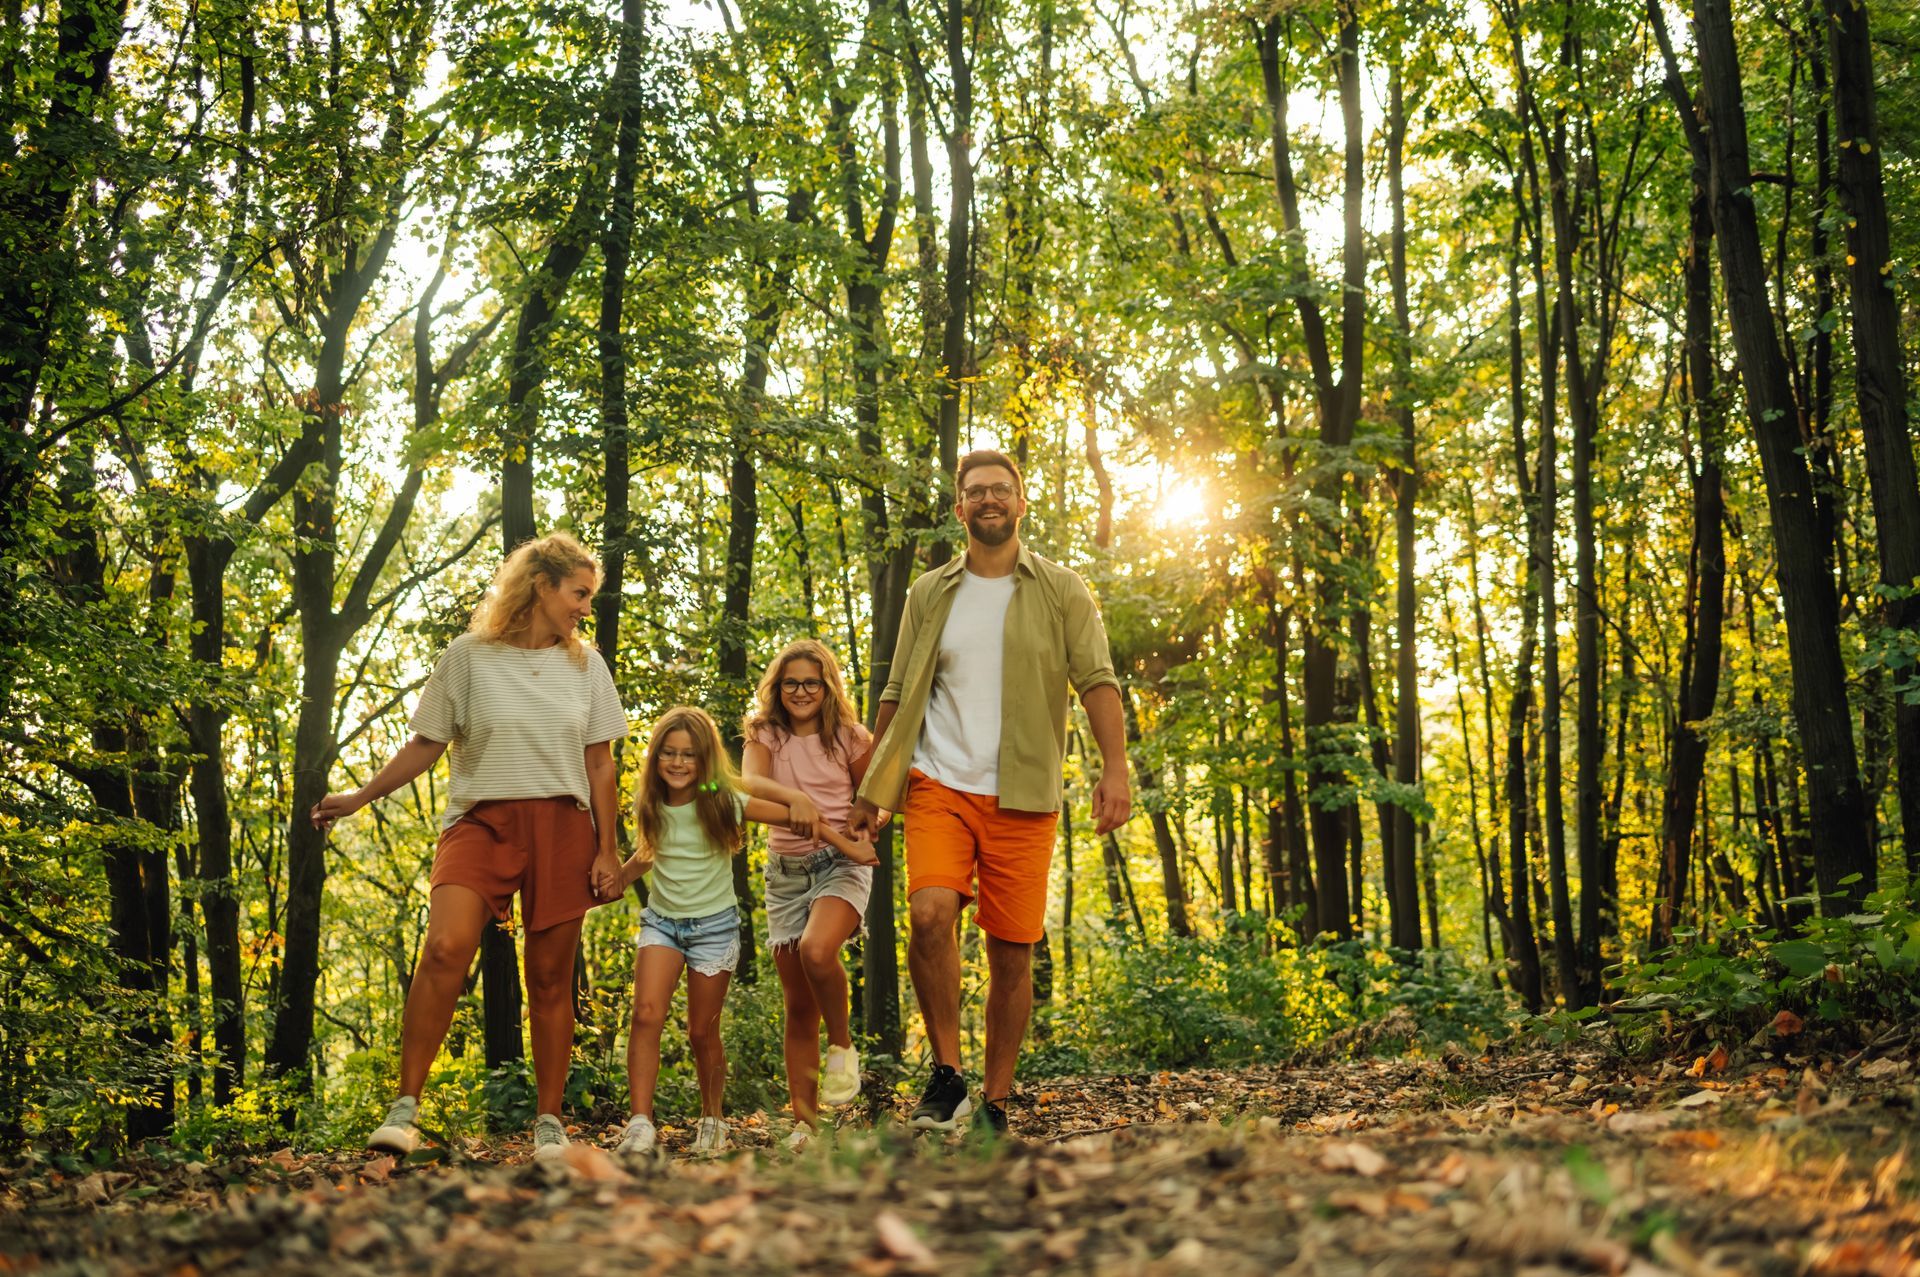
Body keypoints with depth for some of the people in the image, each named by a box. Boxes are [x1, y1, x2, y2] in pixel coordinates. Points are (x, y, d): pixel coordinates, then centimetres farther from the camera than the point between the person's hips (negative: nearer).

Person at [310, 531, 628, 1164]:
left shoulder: (585, 663, 11)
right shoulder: (469, 655, 3)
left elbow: (600, 763, 11)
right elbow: (427, 744, 9)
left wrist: (607, 850, 7)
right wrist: (360, 797, 5)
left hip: (562, 826, 2)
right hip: (482, 820, -2)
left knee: (551, 977, 2)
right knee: (445, 946, -24)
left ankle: (549, 1121, 12)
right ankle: (406, 1107, -20)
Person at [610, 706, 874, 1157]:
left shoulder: (725, 802, -11)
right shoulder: (650, 806, -1)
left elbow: (794, 815, -4)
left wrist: (848, 845, 0)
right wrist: (618, 875, -1)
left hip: (714, 926, -2)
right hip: (661, 921, 2)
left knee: (702, 1032, 3)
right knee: (646, 1015, -18)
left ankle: (712, 1120, 25)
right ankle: (640, 1122, -19)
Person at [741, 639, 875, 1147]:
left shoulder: (849, 738, 2)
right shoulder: (764, 737, 4)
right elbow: (751, 788, -15)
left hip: (841, 863, -2)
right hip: (786, 870, 2)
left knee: (817, 950, -33)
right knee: (798, 1005, 2)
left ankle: (842, 1045, -8)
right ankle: (803, 1120, 7)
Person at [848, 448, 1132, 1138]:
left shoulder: (1061, 591, 6)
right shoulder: (930, 594, 12)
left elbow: (1096, 681, -3)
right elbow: (897, 696, 14)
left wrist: (1115, 768, -18)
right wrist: (868, 792, 10)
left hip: (1021, 797, -1)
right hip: (939, 786, 1)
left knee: (1012, 952, 0)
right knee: (929, 914, -22)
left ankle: (995, 1103, 14)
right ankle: (946, 1073, -5)